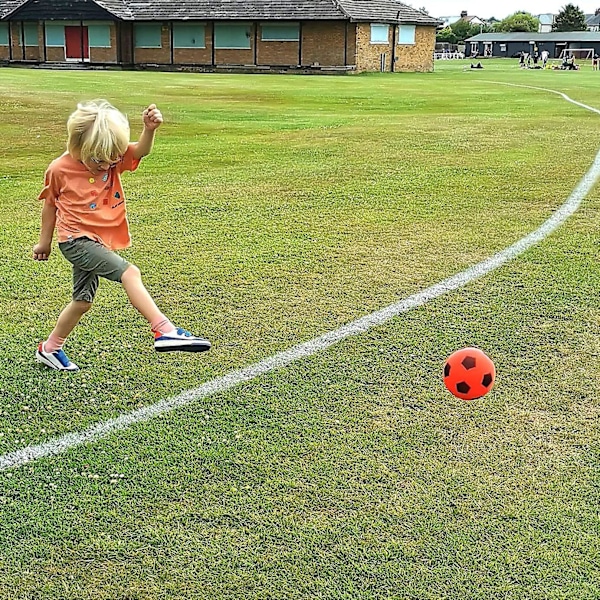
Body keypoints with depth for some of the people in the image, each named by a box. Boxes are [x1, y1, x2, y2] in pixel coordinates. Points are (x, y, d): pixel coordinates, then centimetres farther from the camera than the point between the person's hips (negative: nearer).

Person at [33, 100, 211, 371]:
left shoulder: (112, 158, -2)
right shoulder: (59, 169, -11)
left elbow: (141, 151, -19)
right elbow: (50, 205, 3)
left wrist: (149, 129, -39)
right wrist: (44, 241, 12)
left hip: (98, 242, 7)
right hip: (76, 240, -7)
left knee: (82, 301, 17)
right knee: (129, 273, -25)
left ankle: (49, 349, 35)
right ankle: (164, 331, -32)